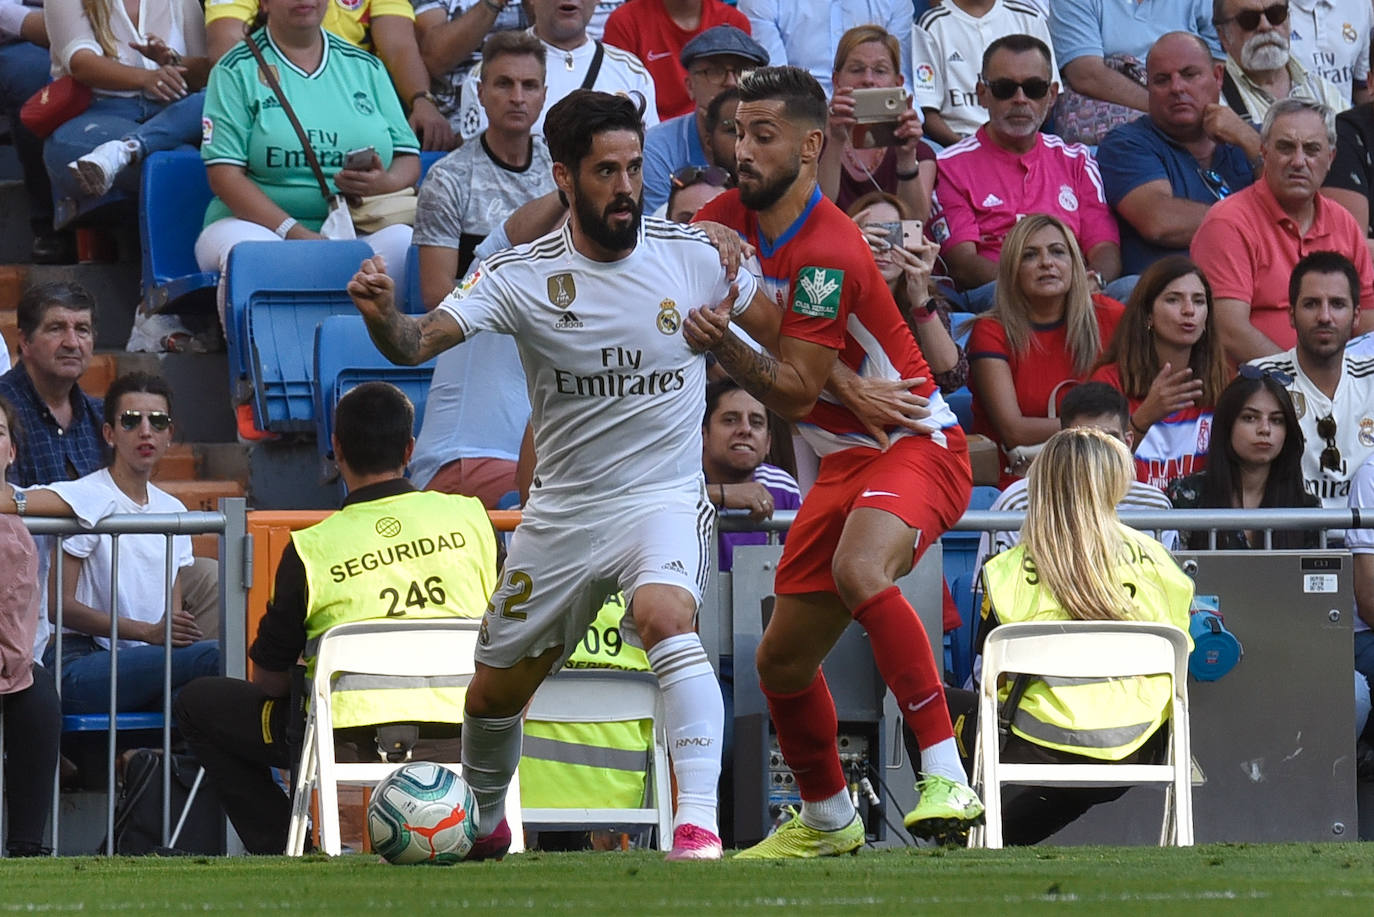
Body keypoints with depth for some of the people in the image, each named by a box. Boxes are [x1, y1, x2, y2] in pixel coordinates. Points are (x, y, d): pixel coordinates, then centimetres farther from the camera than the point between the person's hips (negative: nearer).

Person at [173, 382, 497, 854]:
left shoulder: (311, 549, -7)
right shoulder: (470, 518, 1)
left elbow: (267, 680, 3)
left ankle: (288, 851, 9)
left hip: (351, 746, -4)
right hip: (455, 742, 4)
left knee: (196, 705, 18)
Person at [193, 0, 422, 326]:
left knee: (408, 243, -30)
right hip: (258, 223, -3)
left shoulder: (365, 66, 17)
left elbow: (409, 157, 15)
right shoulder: (238, 70, 5)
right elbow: (224, 174, -5)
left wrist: (385, 183, -11)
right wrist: (294, 232, -18)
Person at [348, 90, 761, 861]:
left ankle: (700, 825, -40)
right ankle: (484, 822, 45)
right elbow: (422, 340, -25)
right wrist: (385, 317, -45)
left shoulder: (696, 256, -6)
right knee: (496, 689, 13)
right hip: (563, 508, 2)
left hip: (666, 499, -2)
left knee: (666, 616, -35)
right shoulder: (521, 275, -10)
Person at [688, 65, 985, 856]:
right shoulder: (732, 218, 0)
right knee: (783, 662, 11)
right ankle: (828, 820, 36)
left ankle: (949, 780, -40)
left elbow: (795, 391, -22)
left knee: (858, 568, -39)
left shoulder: (829, 253, -22)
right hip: (844, 460, 9)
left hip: (915, 444, -9)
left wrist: (723, 344, -37)